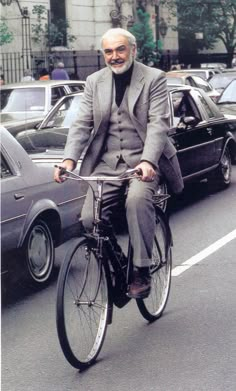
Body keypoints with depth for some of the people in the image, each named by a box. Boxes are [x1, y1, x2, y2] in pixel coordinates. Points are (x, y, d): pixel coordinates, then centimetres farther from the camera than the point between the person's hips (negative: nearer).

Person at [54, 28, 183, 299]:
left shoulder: (153, 78, -1)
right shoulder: (95, 82, 11)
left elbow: (158, 124, -11)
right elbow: (82, 124, 6)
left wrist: (147, 161, -27)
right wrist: (69, 159, -12)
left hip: (143, 160, -4)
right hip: (107, 161, 4)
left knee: (137, 199, -33)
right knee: (90, 218, -14)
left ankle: (141, 272, -23)